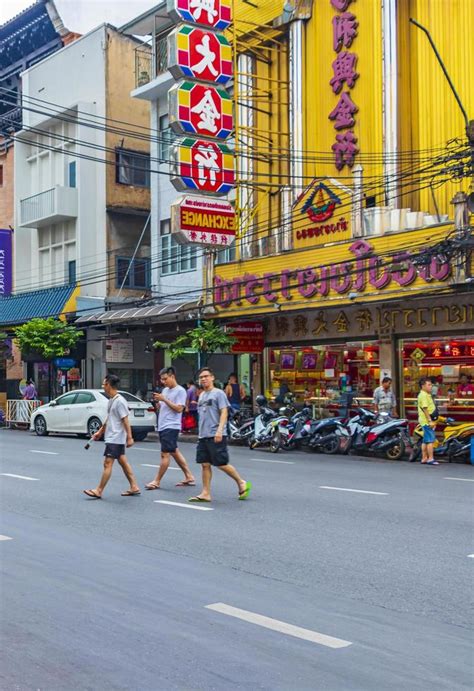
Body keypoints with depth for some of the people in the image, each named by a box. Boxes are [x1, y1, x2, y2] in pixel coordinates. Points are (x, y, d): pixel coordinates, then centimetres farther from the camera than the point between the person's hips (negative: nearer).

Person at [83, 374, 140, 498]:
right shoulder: (111, 401, 12)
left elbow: (125, 421, -19)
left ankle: (99, 491, -3)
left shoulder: (120, 401, -17)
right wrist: (100, 432, 27)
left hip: (115, 439, -10)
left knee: (107, 463, -6)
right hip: (112, 437, 10)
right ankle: (134, 487, 15)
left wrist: (129, 437, -21)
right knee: (123, 462, 11)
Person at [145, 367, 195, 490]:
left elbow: (179, 408, -16)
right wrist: (157, 401, 0)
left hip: (171, 427, -9)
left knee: (165, 454, -8)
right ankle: (189, 477, 20)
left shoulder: (180, 391, -8)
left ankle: (157, 482, -4)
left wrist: (164, 399, -18)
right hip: (162, 426, 9)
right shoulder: (165, 390, 16)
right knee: (175, 452, 12)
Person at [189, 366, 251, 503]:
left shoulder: (218, 393, -6)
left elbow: (224, 412, -13)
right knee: (205, 464, 4)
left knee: (221, 464, -5)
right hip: (203, 436, 8)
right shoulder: (202, 395, 18)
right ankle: (206, 493, 7)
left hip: (216, 436, -7)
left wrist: (219, 430, -23)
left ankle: (241, 483, 13)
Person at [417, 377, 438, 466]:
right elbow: (425, 409, -20)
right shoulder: (423, 395, -15)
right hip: (427, 421, -10)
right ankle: (430, 459, -9)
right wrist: (430, 421, -22)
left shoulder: (427, 395, 18)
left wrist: (432, 421, 24)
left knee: (425, 441, 11)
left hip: (428, 421, 10)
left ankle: (424, 458, 15)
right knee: (431, 440, -10)